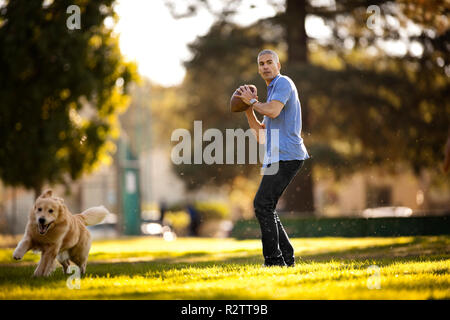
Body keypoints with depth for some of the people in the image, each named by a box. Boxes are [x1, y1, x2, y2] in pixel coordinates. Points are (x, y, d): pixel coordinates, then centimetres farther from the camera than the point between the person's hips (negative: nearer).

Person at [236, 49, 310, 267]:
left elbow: (273, 111, -21)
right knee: (265, 208, 10)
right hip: (276, 159, 10)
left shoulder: (283, 82, -2)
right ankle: (287, 258, 13)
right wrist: (248, 108, 19)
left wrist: (252, 101, -5)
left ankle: (275, 261, -16)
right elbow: (260, 135, 26)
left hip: (287, 156, -10)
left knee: (262, 204, -16)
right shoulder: (272, 91, 27)